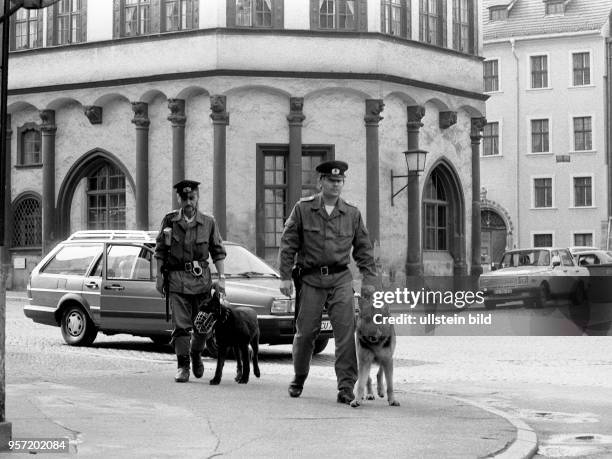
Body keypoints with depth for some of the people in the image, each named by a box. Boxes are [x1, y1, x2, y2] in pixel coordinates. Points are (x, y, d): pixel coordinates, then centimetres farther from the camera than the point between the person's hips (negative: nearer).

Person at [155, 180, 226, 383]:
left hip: (201, 277, 1)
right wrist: (159, 277, 3)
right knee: (180, 325, -5)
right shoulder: (170, 220, 3)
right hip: (177, 278, -1)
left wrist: (221, 278, 0)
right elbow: (160, 251, 7)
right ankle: (182, 366, 1)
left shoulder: (208, 222, 4)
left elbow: (218, 252, 7)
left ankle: (196, 355, 31)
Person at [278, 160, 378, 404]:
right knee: (305, 332, 5)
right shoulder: (303, 209, 1)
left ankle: (346, 386, -6)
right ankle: (298, 379, 28)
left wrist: (368, 279, 6)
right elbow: (288, 244, 1)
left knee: (346, 329, -11)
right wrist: (285, 276, -4)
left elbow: (363, 248, 12)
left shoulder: (352, 213, 7)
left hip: (340, 279, 1)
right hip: (310, 279, -1)